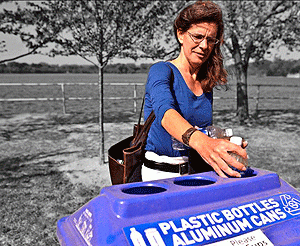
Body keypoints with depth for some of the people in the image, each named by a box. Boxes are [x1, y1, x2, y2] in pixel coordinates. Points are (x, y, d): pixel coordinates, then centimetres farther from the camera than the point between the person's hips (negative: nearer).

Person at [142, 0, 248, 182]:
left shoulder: (206, 85, 12)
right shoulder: (161, 71, -7)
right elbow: (165, 111, -28)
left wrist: (226, 143, -1)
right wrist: (199, 141, -47)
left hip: (195, 172, 6)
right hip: (160, 173, -5)